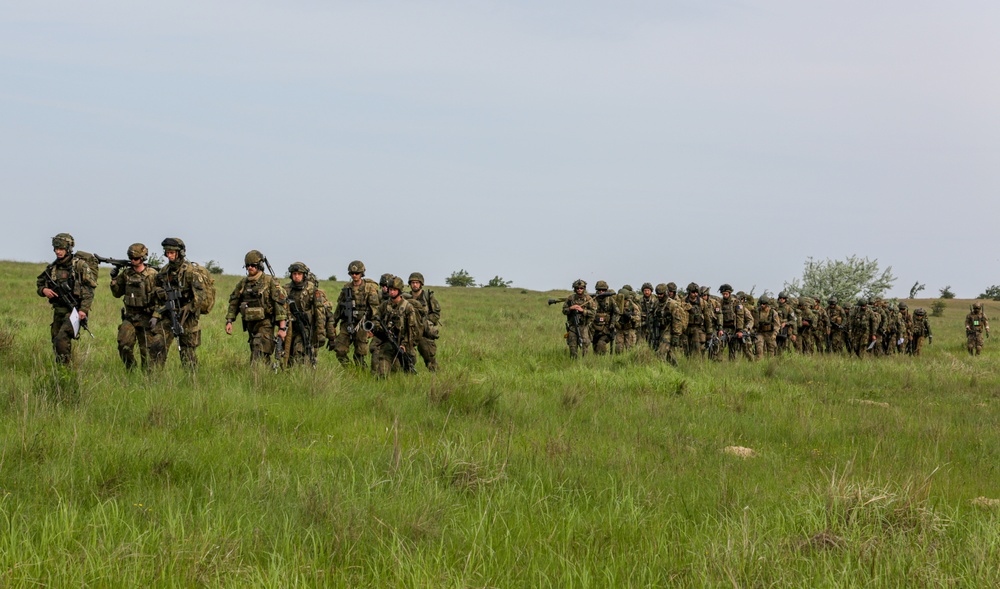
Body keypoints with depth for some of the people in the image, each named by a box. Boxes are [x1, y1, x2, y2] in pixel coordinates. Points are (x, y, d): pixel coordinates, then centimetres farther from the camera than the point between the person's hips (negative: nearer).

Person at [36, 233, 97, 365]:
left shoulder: (80, 265, -8)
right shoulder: (52, 268, 10)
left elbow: (89, 289, -11)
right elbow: (38, 284, 21)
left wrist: (83, 310, -20)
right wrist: (44, 290, -3)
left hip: (75, 310, -7)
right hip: (59, 311, 7)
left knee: (62, 339, -22)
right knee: (56, 341, 10)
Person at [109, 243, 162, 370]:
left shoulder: (152, 275, -6)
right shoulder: (126, 274, 5)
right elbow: (117, 294, 13)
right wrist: (114, 279, -3)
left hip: (146, 317, -3)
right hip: (129, 317, 3)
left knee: (147, 349, 1)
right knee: (124, 346, -8)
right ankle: (130, 372, 7)